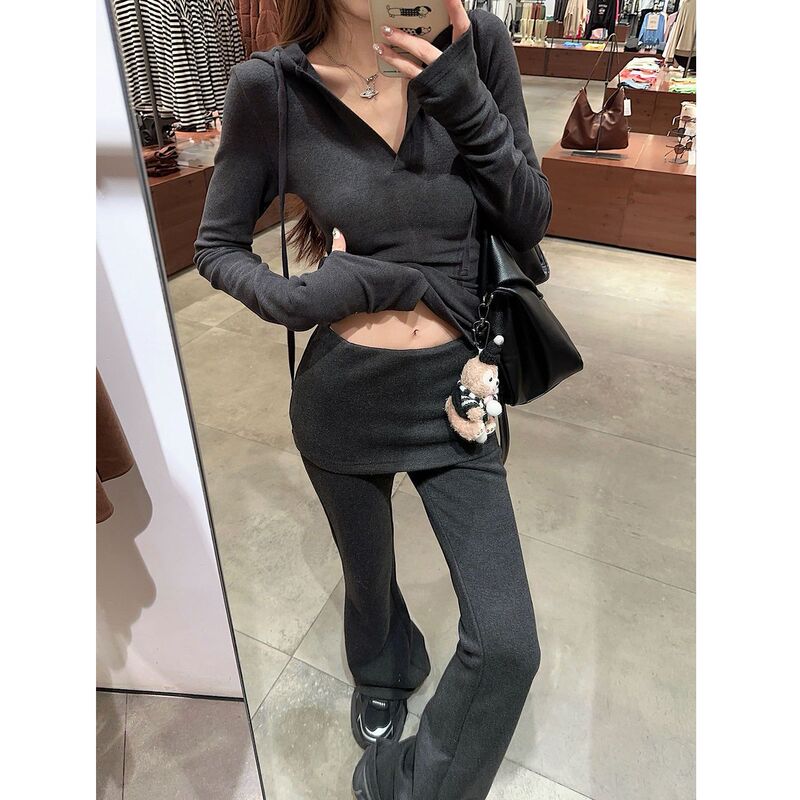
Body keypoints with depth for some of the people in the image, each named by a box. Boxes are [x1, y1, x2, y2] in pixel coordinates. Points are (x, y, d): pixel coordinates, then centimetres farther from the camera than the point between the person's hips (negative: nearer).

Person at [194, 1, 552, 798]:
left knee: (508, 645, 1)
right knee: (368, 576, 24)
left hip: (454, 393, 2)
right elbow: (216, 247, 0)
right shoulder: (271, 86, -8)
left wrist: (465, 103, -18)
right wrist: (300, 297, -19)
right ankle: (383, 674, 64)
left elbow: (530, 221, -3)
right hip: (341, 399, 0)